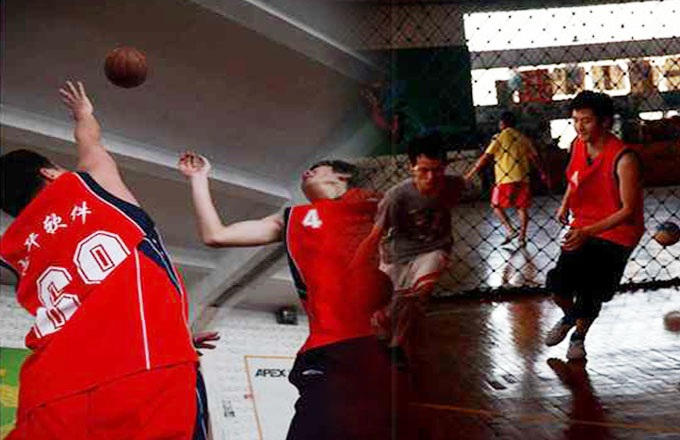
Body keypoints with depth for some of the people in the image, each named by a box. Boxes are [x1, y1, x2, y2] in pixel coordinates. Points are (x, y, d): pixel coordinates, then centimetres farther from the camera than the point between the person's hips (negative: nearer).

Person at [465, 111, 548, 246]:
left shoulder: (499, 138, -5)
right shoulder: (523, 138, 11)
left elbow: (485, 158, -9)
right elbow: (534, 157, 15)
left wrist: (470, 173, -4)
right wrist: (542, 173, 27)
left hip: (506, 180, -5)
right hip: (523, 179, 5)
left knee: (496, 205, 11)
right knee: (522, 208, 14)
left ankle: (510, 230, -2)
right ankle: (522, 237, 15)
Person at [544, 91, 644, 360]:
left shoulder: (623, 159, -22)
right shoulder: (579, 145, -2)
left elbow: (629, 210, -19)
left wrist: (588, 232, -27)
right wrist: (565, 204, 9)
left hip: (615, 234, -5)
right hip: (582, 229, 5)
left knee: (590, 295, -4)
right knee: (558, 284, -11)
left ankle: (579, 335, 28)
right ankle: (569, 316, 24)